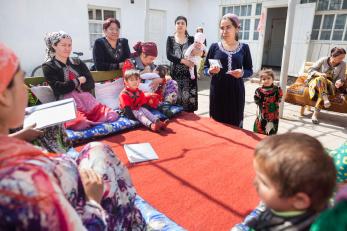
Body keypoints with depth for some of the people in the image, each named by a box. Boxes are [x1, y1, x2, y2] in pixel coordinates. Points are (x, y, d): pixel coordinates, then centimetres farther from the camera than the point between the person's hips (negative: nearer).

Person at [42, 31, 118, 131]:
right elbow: (60, 88, -9)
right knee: (80, 124, -35)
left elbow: (91, 84, 7)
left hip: (87, 100, 4)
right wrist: (79, 81, 0)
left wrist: (72, 85, -6)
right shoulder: (48, 67, 6)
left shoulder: (78, 63, 18)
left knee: (112, 116, -19)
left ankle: (88, 119, 6)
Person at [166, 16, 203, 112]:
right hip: (176, 73, 0)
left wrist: (200, 52, -24)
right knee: (176, 98, -2)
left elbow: (202, 52, 0)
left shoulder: (191, 39, 10)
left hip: (189, 73, 1)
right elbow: (169, 55, -6)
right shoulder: (170, 39, 8)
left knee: (189, 99, -1)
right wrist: (183, 61, -18)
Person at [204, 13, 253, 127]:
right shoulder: (214, 46, 1)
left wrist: (242, 73, -14)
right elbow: (205, 68, 5)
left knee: (235, 123, 4)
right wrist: (211, 71, -17)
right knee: (217, 122, 3)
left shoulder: (244, 48, 3)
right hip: (217, 91, 0)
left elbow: (250, 70, 7)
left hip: (236, 91, 1)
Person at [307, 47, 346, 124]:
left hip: (329, 83, 2)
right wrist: (319, 74, -24)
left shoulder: (343, 64, 2)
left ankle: (315, 114, -38)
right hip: (315, 81, -1)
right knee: (321, 79, -37)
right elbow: (311, 70, -4)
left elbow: (341, 78, 0)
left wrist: (339, 82, -24)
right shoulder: (323, 60, -5)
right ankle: (326, 99, -47)